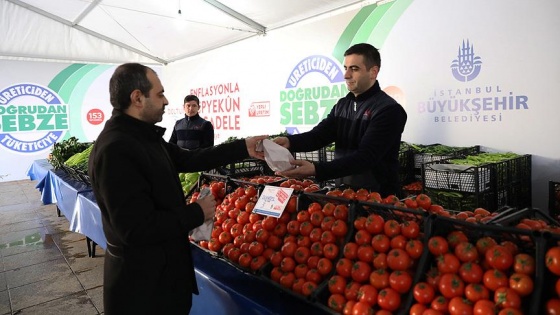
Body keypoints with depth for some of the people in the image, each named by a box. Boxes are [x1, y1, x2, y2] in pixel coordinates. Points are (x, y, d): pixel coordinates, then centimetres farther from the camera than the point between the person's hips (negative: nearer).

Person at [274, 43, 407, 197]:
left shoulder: (389, 110, -15)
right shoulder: (342, 105, 7)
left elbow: (365, 157, -25)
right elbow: (318, 135, -3)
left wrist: (316, 169, -36)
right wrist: (289, 141, -24)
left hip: (377, 197, -6)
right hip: (343, 192, 6)